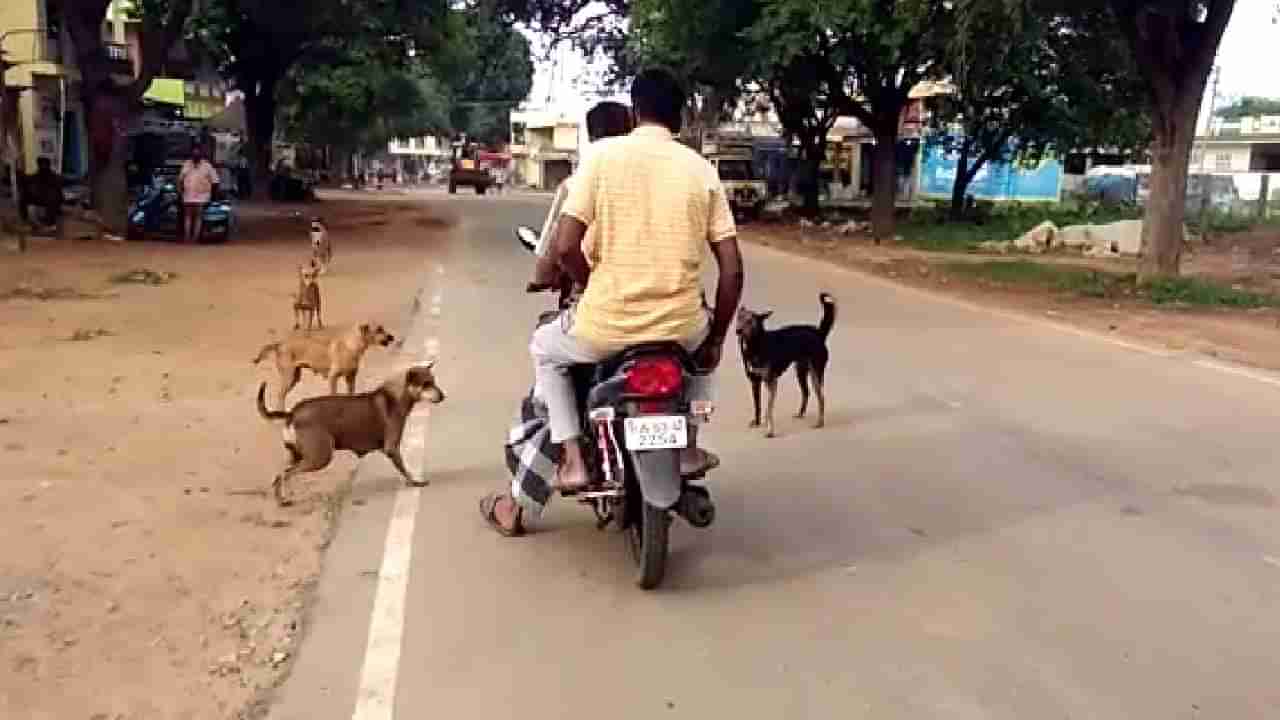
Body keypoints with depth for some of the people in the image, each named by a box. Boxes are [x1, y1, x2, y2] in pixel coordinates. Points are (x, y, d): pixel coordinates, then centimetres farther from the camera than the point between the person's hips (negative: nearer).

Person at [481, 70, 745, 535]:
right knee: (703, 335, 39)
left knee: (546, 350, 31)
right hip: (679, 326, 2)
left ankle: (571, 460, 20)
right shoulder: (701, 168, 4)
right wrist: (715, 339, 14)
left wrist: (594, 288, 11)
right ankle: (686, 448, 34)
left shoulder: (601, 154, -2)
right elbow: (732, 270, 1)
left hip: (606, 326, -2)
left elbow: (564, 248, -10)